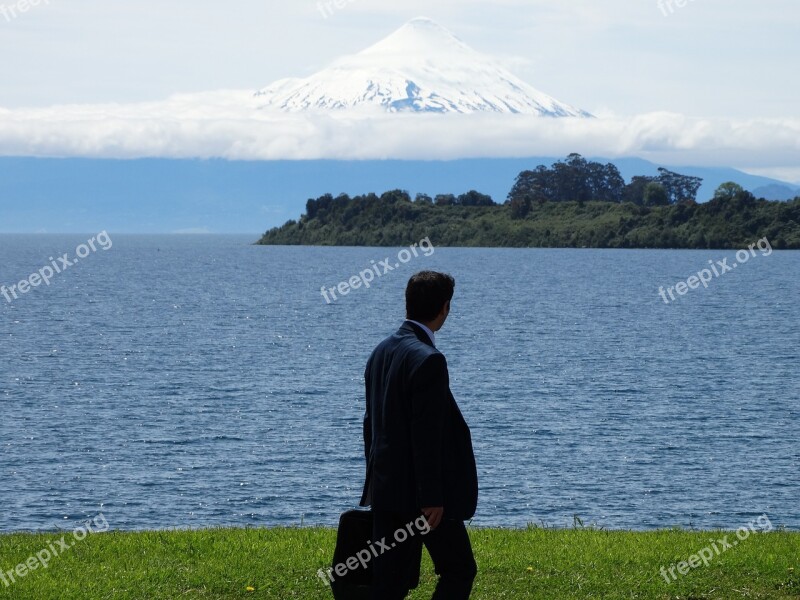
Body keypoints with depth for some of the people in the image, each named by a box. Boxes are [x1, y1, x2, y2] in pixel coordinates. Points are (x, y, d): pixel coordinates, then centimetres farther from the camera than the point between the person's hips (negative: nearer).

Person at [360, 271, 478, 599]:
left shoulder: (382, 350, 9)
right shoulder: (427, 360, -18)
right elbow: (426, 436, -21)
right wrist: (432, 498, -18)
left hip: (385, 487, 8)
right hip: (419, 491, -8)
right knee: (459, 571, 6)